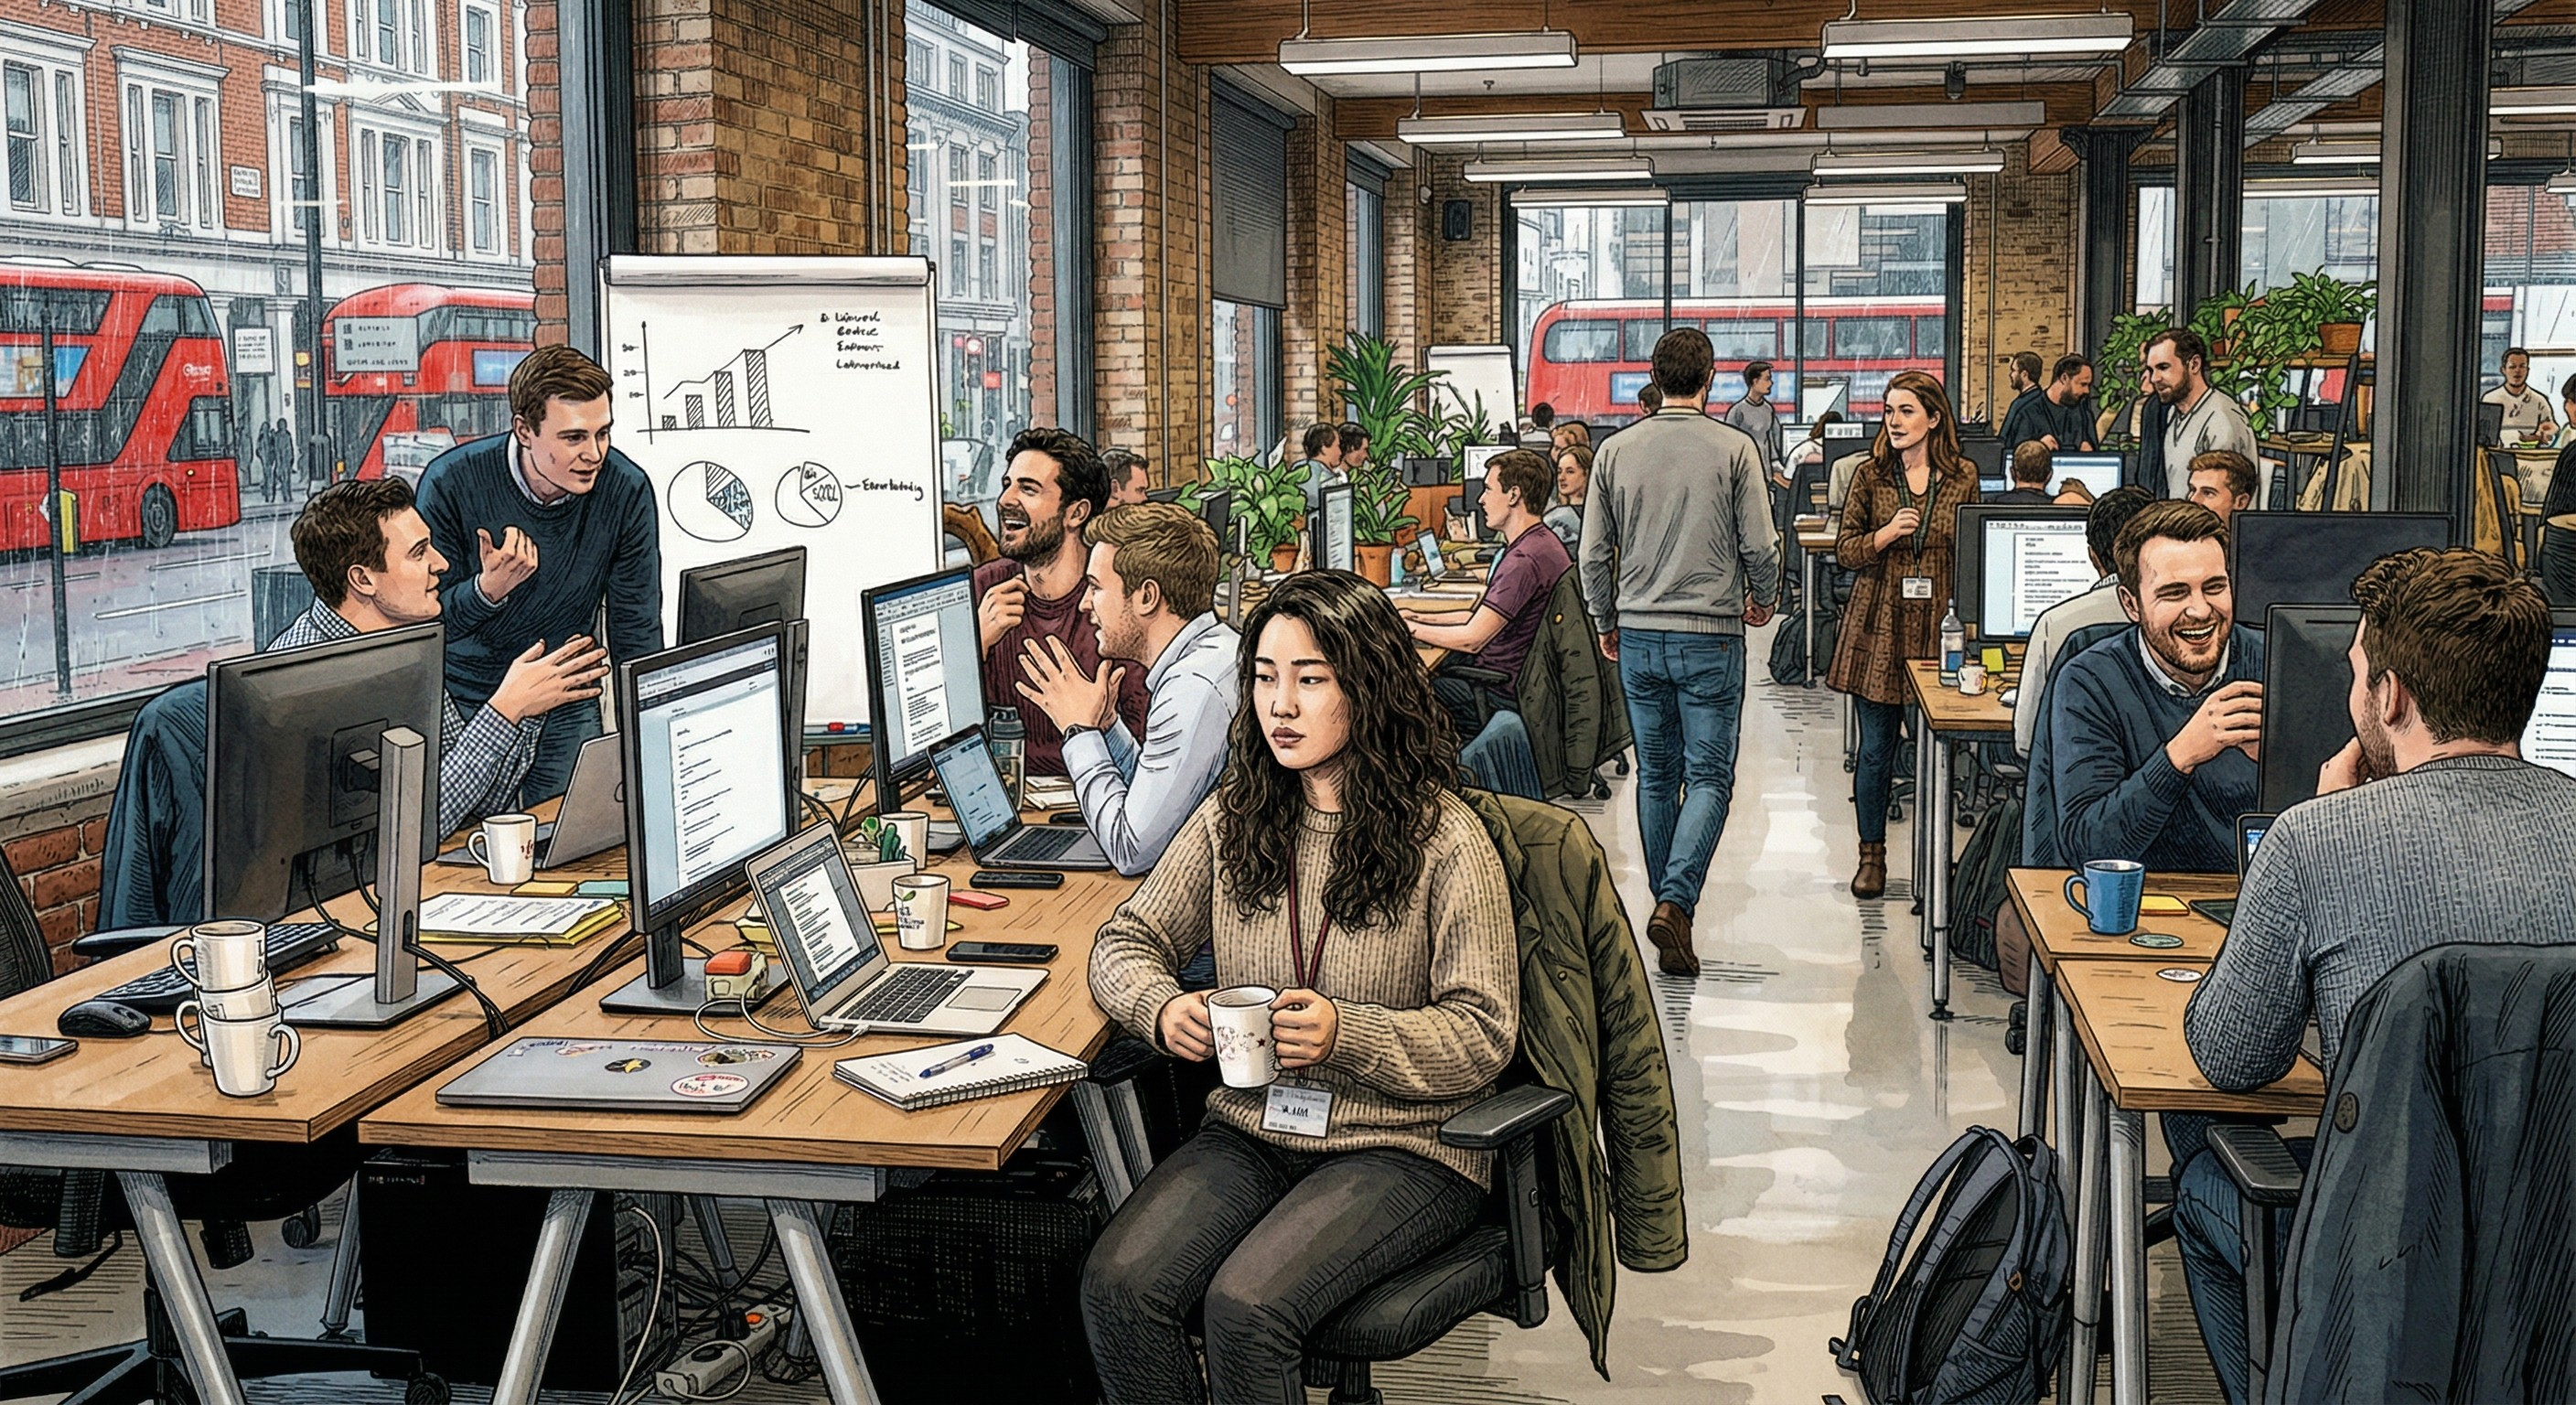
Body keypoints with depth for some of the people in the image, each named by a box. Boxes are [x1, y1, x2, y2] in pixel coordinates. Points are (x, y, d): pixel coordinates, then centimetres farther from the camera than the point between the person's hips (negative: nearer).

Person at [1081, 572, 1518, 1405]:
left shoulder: (1444, 838, -8)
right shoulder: (1234, 817, 7)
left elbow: (1484, 1035, -9)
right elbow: (1125, 943, 13)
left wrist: (1344, 1034, -24)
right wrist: (1163, 1009, -10)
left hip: (1403, 1147, -4)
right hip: (1251, 1132, 5)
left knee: (1247, 1307, -29)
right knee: (1117, 1285, -21)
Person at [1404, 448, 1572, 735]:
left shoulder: (1525, 560, -24)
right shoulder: (1542, 544, 12)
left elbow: (1472, 639, -25)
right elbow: (1487, 617, 19)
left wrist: (1408, 628, -13)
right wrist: (1422, 618, 13)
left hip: (1502, 696, -10)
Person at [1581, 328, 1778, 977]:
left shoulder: (1616, 450, 1)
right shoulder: (1735, 449, -7)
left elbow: (1594, 554, 4)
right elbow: (1760, 546, -5)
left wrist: (1606, 623, 19)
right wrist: (1762, 601, 16)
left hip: (1638, 634, 3)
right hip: (1709, 636, -3)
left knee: (1655, 775, 14)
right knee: (1709, 777, 1)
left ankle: (1667, 904, 21)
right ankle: (1675, 902, -16)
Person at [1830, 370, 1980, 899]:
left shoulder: (1962, 478, 4)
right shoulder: (1870, 476, 3)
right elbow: (1845, 551, 4)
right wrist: (1886, 534, -15)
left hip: (1940, 627, 0)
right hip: (1880, 627, 0)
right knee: (1876, 748, 2)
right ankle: (1871, 853, 16)